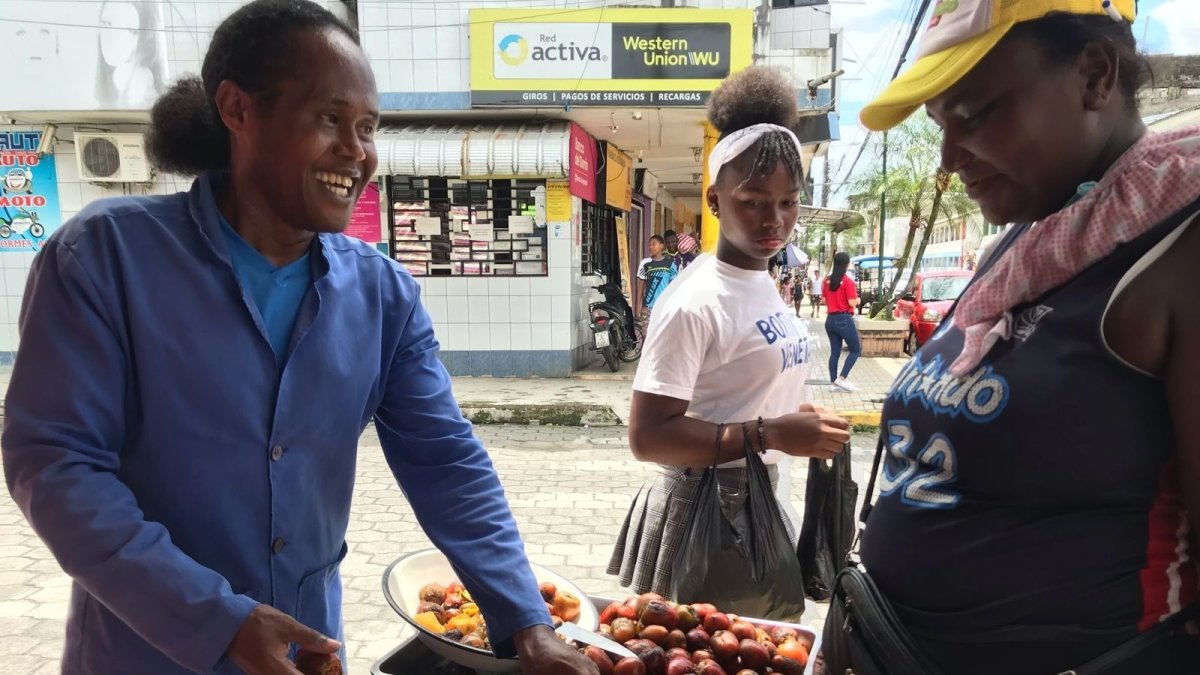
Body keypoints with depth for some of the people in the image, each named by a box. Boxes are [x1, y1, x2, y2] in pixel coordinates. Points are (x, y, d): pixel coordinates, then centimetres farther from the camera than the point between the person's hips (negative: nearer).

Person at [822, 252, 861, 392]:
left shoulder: (827, 280, 5)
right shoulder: (848, 281, -12)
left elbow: (824, 299, 11)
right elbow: (852, 302, -13)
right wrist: (858, 300, 7)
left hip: (830, 319, 6)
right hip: (844, 319, -6)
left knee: (835, 352, 11)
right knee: (855, 350, 6)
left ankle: (833, 382, 12)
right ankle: (842, 378, -3)